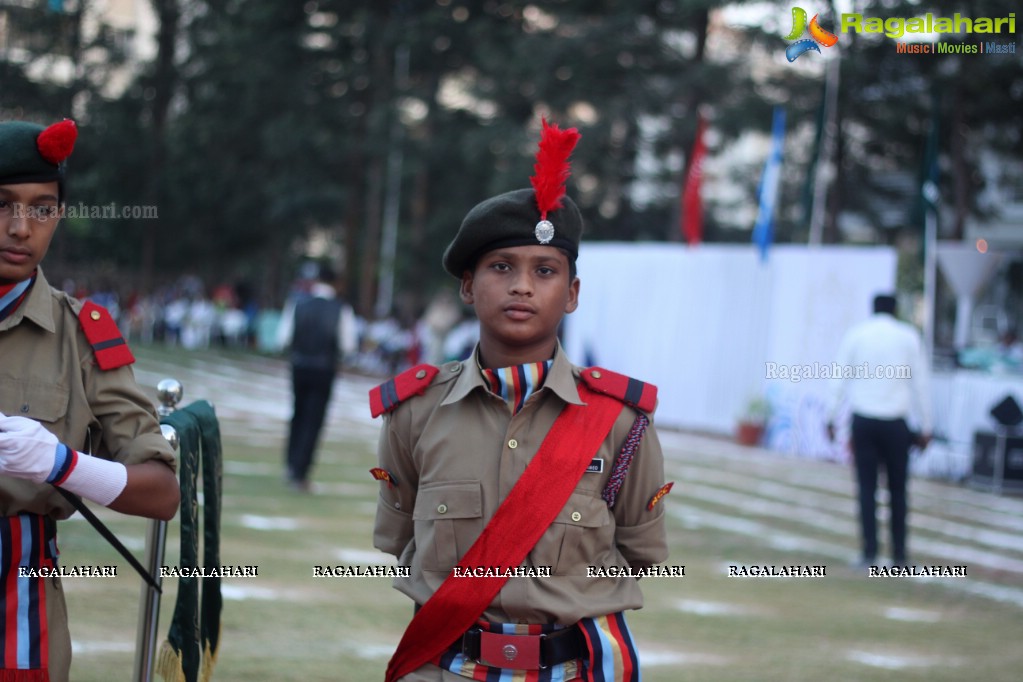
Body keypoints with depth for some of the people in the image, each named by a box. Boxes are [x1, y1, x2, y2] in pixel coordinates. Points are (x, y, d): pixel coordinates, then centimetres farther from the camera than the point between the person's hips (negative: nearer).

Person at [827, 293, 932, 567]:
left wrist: (831, 417, 10)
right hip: (895, 422, 0)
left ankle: (869, 552, -2)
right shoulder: (909, 336, 1)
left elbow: (840, 379, 3)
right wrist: (925, 427, 7)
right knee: (897, 490, 8)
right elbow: (921, 383, 2)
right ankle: (899, 555, 8)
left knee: (867, 488, 3)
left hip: (863, 420, 0)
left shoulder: (856, 334, 3)